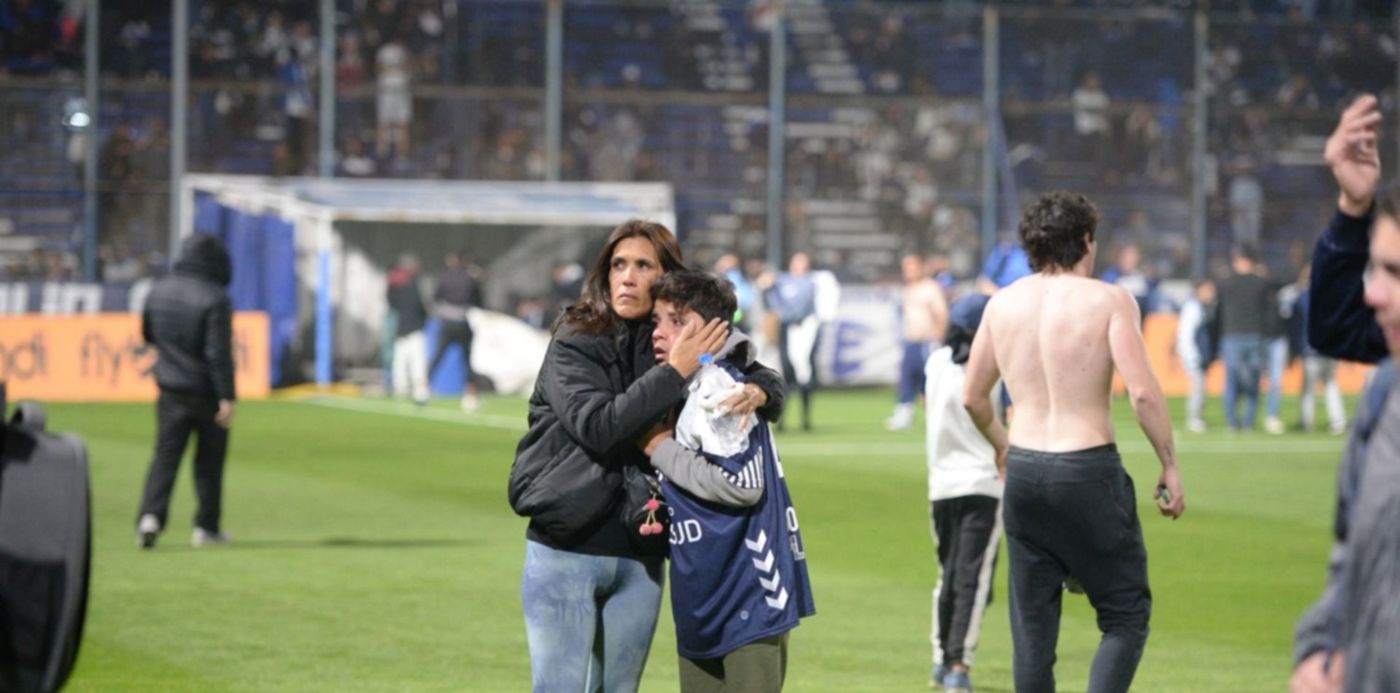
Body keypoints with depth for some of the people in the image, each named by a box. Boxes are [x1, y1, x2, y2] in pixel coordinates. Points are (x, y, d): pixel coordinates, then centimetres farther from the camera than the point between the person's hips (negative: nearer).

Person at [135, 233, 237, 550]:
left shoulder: (159, 292, 3)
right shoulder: (214, 299, -17)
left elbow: (147, 335, 17)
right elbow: (220, 353, -21)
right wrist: (227, 398, -19)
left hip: (171, 389, 4)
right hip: (207, 391, -4)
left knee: (166, 455, 3)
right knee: (210, 460, 10)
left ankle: (151, 515, -17)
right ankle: (207, 527, 16)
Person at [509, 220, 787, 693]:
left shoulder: (687, 345, 4)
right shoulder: (575, 344, -7)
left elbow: (769, 379, 12)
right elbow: (597, 427, -20)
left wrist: (757, 392, -12)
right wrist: (673, 373, -24)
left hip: (639, 561, 4)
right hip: (565, 553, -4)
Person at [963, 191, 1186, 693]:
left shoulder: (1003, 303, 8)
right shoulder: (1109, 300, -7)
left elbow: (973, 397, 15)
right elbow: (1143, 393, -15)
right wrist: (1170, 466, -5)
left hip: (1024, 470, 5)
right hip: (1089, 470, -5)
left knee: (1032, 627, 11)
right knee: (1125, 614, 5)